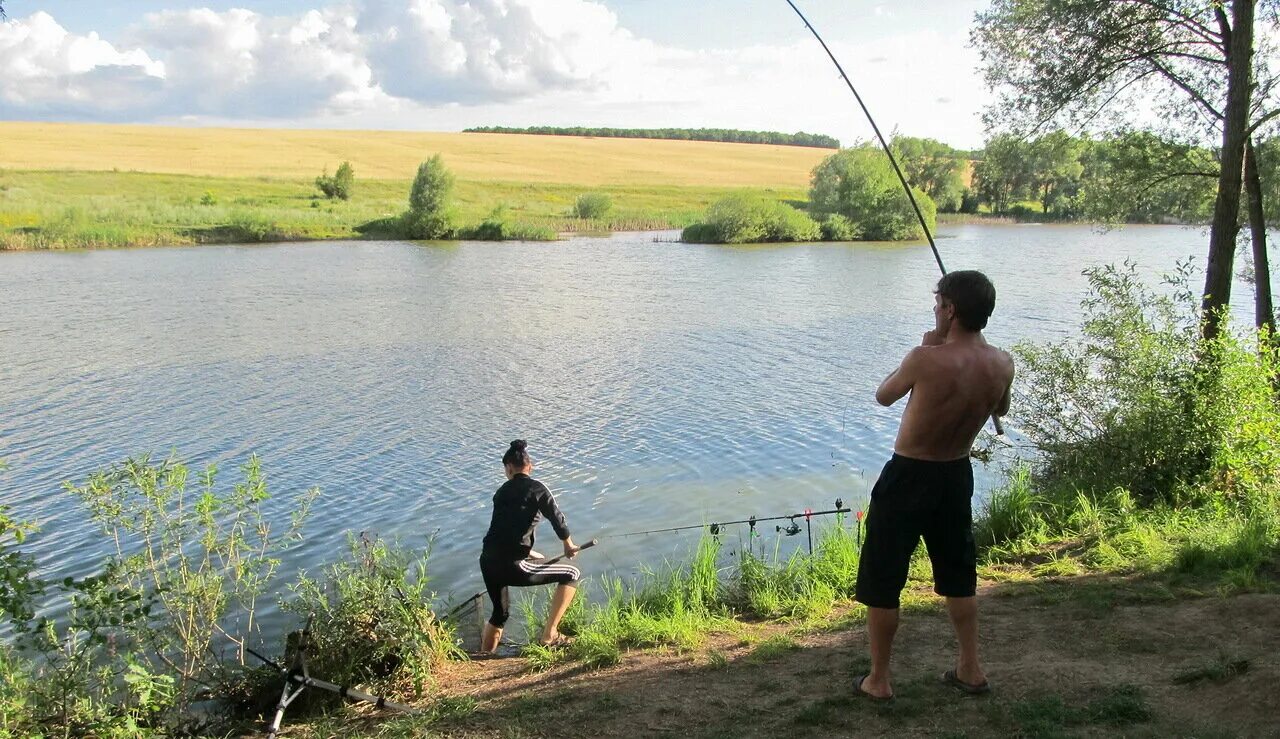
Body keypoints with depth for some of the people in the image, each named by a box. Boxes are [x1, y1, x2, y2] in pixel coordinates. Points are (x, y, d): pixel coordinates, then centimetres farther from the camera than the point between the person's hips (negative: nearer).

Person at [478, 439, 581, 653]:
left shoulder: (502, 491, 17)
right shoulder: (536, 489, -1)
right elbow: (557, 519, -5)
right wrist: (569, 546, 14)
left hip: (487, 563, 6)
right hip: (512, 567, -6)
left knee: (500, 613, 31)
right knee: (572, 574, 8)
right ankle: (548, 636, 6)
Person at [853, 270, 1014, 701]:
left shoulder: (927, 359, -24)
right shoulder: (1002, 365, -7)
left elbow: (883, 396, -5)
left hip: (908, 476, -6)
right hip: (957, 475, 6)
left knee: (882, 580, 7)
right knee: (958, 573, 23)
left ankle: (878, 680, 15)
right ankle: (971, 670, 30)